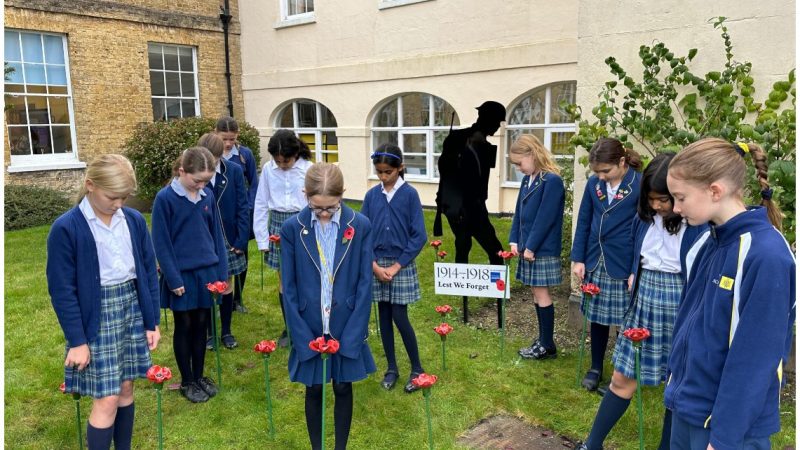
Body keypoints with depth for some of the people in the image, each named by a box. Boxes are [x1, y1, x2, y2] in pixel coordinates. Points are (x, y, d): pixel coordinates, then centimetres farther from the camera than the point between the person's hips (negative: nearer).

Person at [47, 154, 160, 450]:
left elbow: (149, 273, 6)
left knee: (126, 388, 13)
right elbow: (62, 290, -10)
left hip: (132, 308, 4)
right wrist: (77, 340, -10)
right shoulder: (66, 228, -12)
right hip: (96, 317, -4)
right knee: (107, 399, -3)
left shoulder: (134, 220, 0)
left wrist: (152, 322, 6)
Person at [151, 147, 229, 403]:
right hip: (182, 275, -4)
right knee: (184, 328, 10)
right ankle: (187, 382, 25)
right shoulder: (165, 199, -12)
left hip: (207, 272, 4)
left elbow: (217, 235, 6)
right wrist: (173, 279, -13)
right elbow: (161, 244, -11)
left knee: (201, 325, 14)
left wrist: (223, 273, 4)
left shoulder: (208, 196, 0)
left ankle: (199, 376, 30)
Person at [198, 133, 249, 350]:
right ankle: (209, 332, 28)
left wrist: (241, 240, -8)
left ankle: (226, 331, 28)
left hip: (228, 239, 1)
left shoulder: (234, 171, -7)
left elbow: (242, 208, -4)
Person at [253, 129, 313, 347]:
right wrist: (262, 239, 2)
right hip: (278, 225, 2)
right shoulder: (268, 169, -2)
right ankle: (289, 327, 25)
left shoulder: (308, 169, -10)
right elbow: (261, 205, 3)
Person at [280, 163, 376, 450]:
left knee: (343, 388, 15)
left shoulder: (360, 226, -9)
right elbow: (289, 289, -5)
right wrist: (303, 337, -8)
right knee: (314, 391, 14)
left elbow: (364, 284, -6)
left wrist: (351, 335, -10)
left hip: (346, 328, 0)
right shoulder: (292, 229, -9)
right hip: (310, 329, 0)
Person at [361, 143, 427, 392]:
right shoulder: (371, 195, 2)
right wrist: (374, 265, -7)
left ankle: (417, 368, 16)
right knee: (384, 316, 10)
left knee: (399, 317, -2)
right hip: (376, 265, 3)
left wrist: (396, 266, -11)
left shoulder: (410, 194, -7)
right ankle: (391, 368, 24)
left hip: (401, 265, -3)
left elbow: (418, 236, -9)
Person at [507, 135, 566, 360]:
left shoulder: (552, 180, -15)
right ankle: (543, 340, 24)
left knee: (541, 293, -1)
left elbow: (545, 218, -19)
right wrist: (514, 240, 6)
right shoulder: (527, 179, 10)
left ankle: (547, 345, 11)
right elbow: (519, 212, 13)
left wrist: (531, 246, -17)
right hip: (529, 247, 8)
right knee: (536, 293, 13)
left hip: (543, 250, -8)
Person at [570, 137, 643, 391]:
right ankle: (596, 368, 29)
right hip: (595, 262, 4)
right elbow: (583, 222, 10)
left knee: (624, 321, 6)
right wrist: (578, 259, 5)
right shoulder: (594, 184, 3)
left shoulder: (640, 185, -11)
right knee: (597, 317, 14)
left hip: (624, 266, -4)